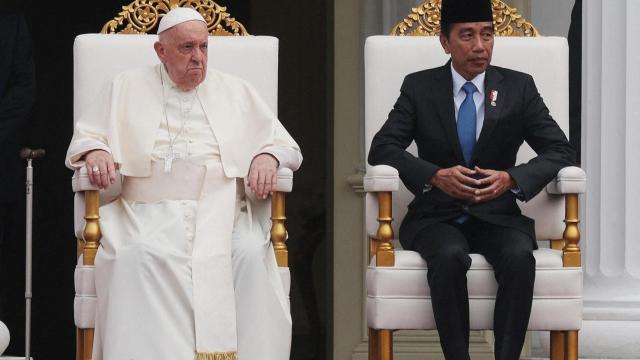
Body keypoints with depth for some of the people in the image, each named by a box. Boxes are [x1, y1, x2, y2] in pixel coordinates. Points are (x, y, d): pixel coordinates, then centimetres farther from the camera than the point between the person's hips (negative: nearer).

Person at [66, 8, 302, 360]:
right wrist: (96, 151, -8)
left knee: (251, 254, -32)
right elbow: (86, 135, 17)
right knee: (136, 256, -35)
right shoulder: (128, 88, 19)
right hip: (150, 213, -1)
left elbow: (283, 143, 20)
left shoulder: (235, 91, 21)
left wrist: (267, 156, -4)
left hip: (221, 212, 1)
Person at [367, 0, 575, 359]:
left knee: (520, 256, -33)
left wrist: (512, 178, -18)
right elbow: (382, 148, -3)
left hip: (497, 217, 1)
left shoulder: (519, 87, 5)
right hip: (437, 217, -1)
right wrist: (436, 176, -21)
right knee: (449, 256, -35)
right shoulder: (419, 87, 5)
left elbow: (561, 151, 1)